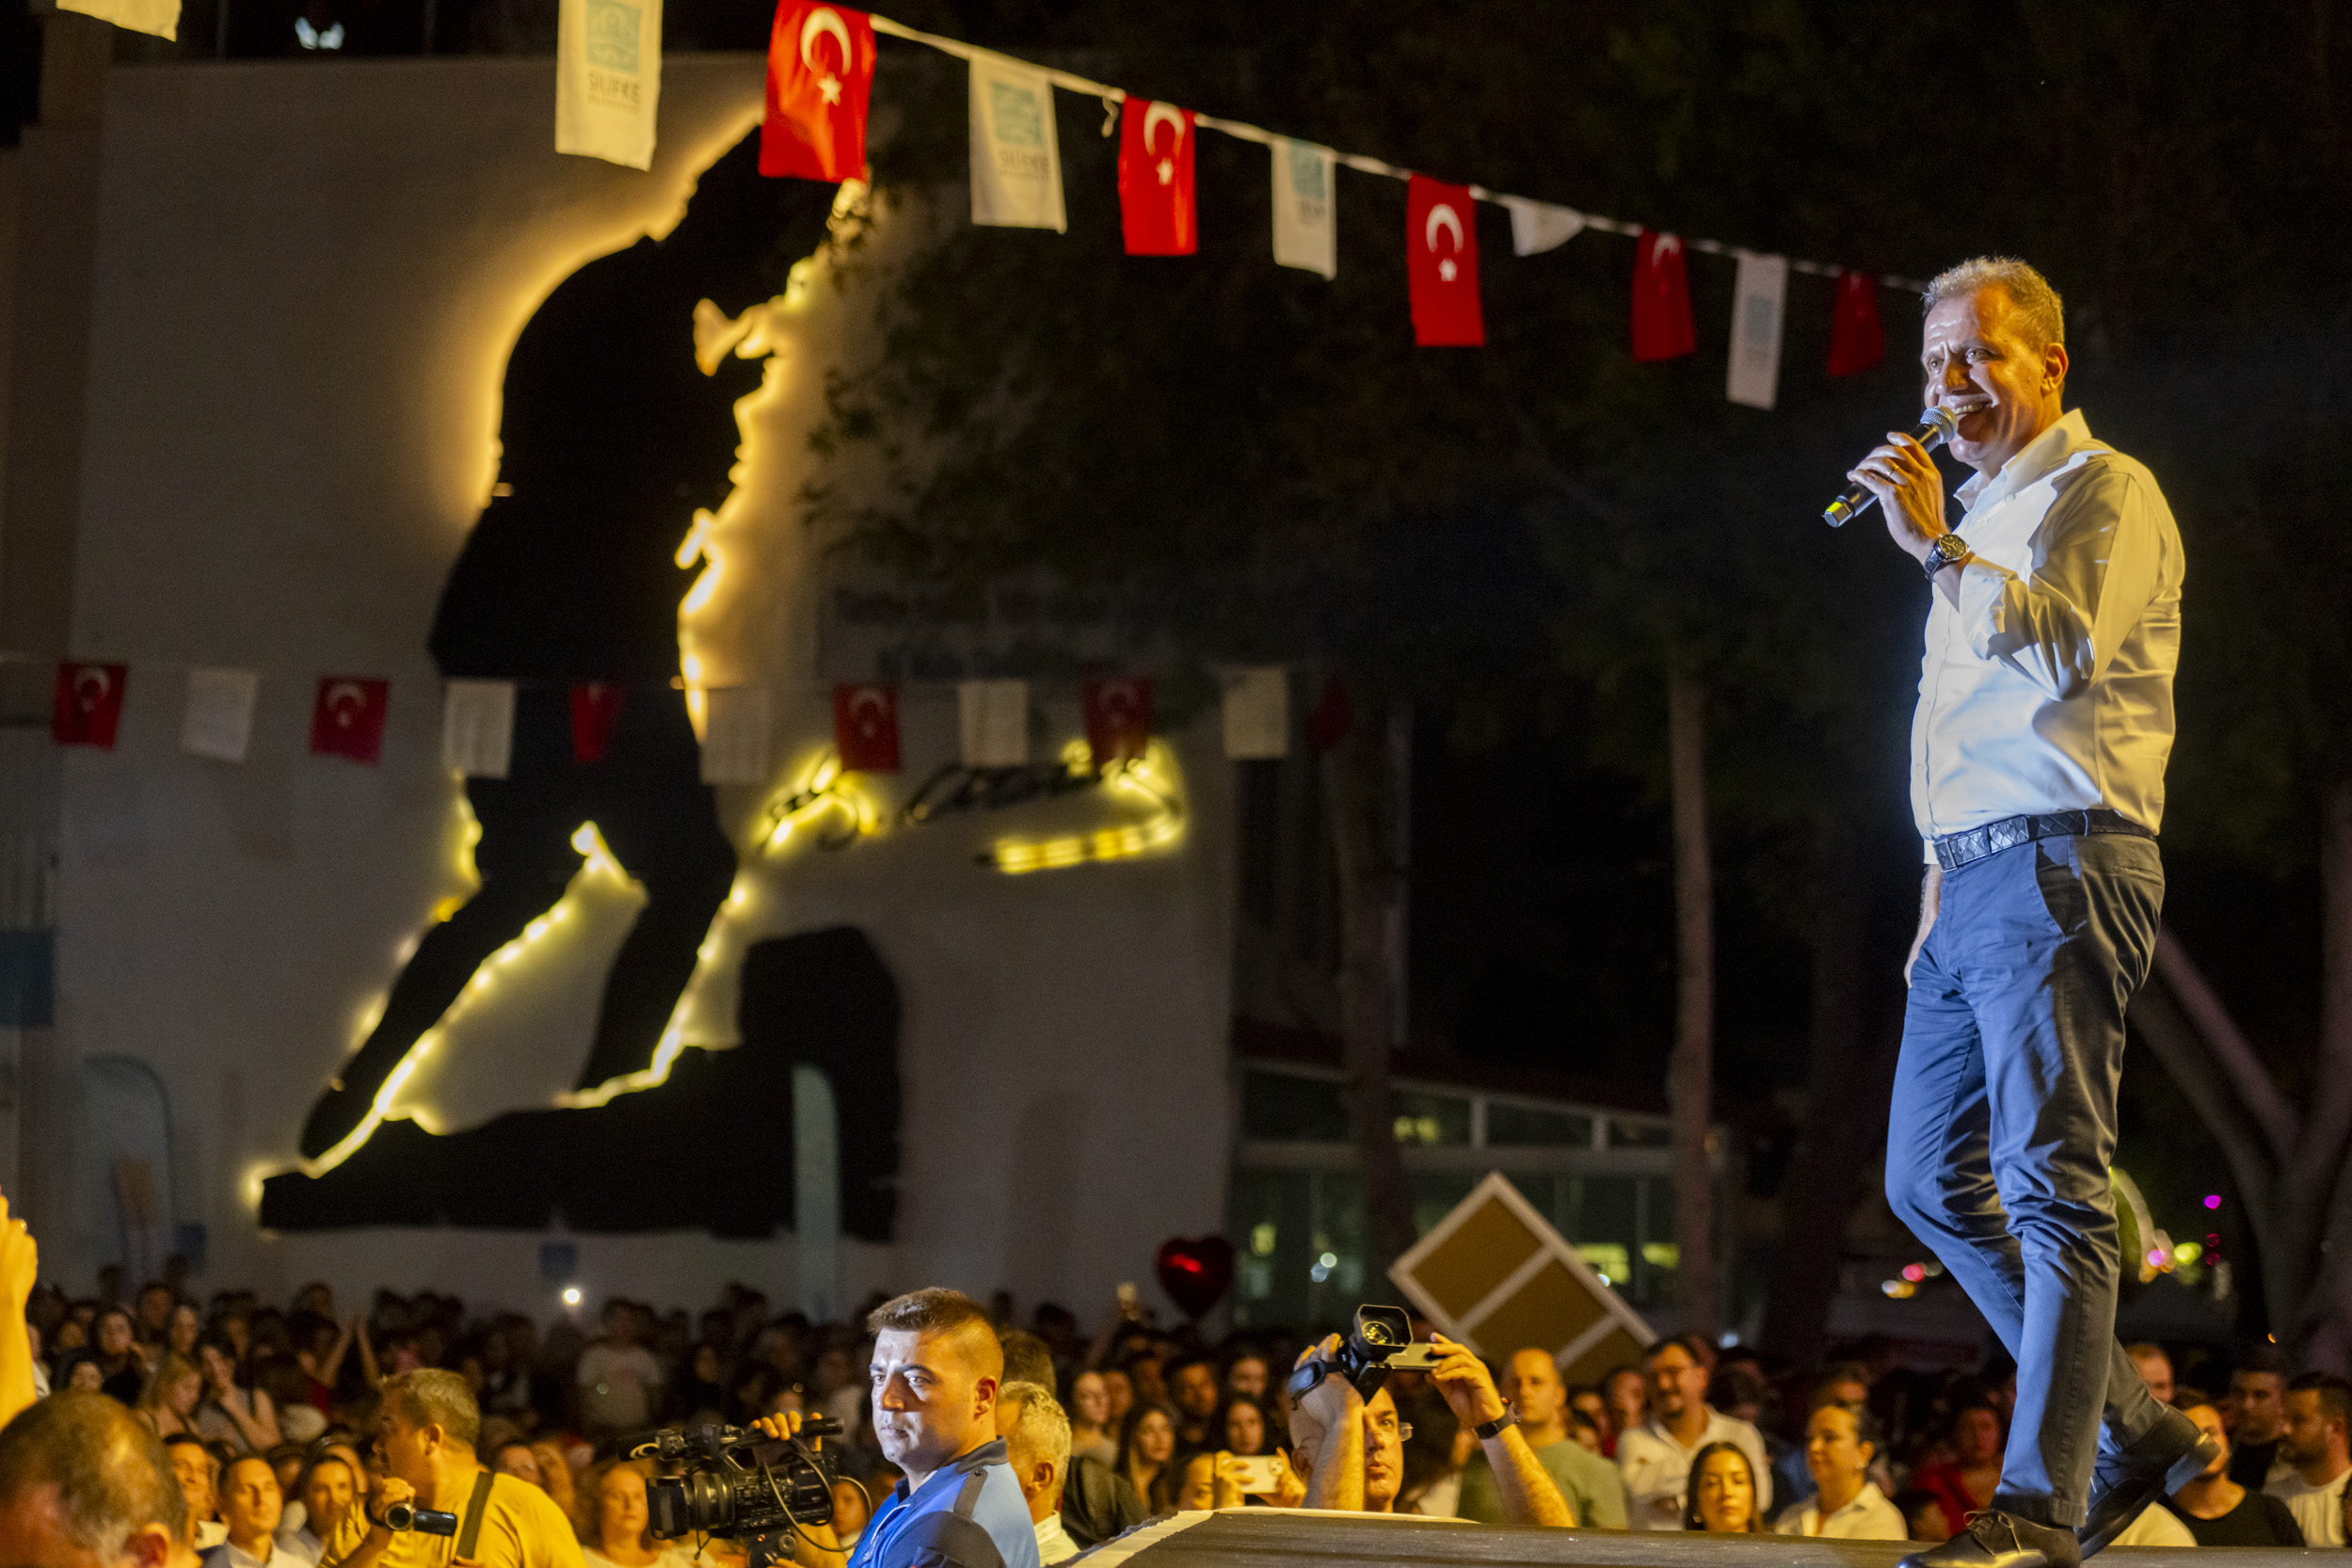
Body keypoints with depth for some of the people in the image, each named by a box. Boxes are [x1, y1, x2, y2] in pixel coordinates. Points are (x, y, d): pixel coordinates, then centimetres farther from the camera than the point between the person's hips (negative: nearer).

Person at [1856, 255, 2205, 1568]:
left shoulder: (2104, 495, -3)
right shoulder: (1985, 522, 25)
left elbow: (2061, 651, -21)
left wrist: (1936, 546, -18)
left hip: (2063, 869, -10)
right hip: (1975, 881, 10)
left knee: (2050, 1185, -14)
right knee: (1933, 1183, 9)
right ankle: (2134, 1430, 15)